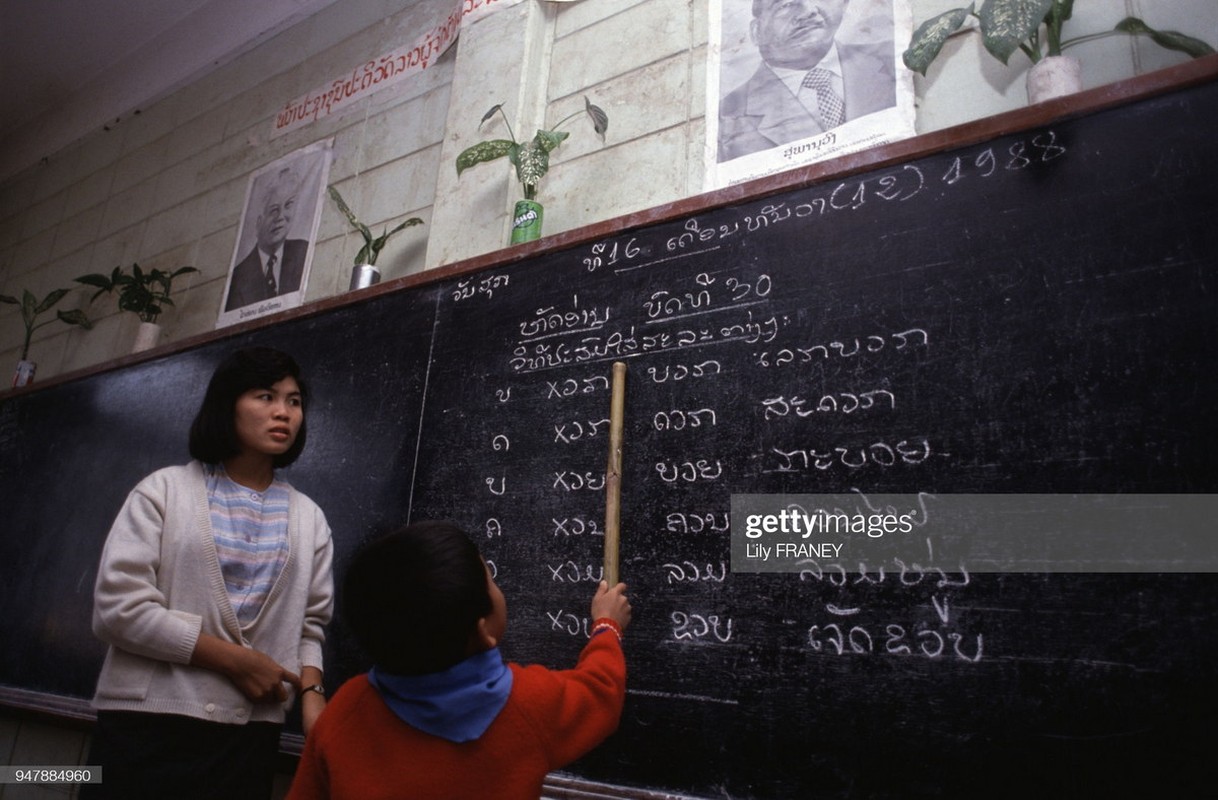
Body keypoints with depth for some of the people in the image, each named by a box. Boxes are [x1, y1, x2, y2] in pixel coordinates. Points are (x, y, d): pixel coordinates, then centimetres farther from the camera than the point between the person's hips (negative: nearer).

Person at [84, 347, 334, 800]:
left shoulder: (308, 518, 8)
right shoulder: (165, 490, -1)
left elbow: (309, 624, 8)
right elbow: (117, 607, -9)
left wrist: (311, 693, -10)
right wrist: (234, 659, -12)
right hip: (147, 722, -2)